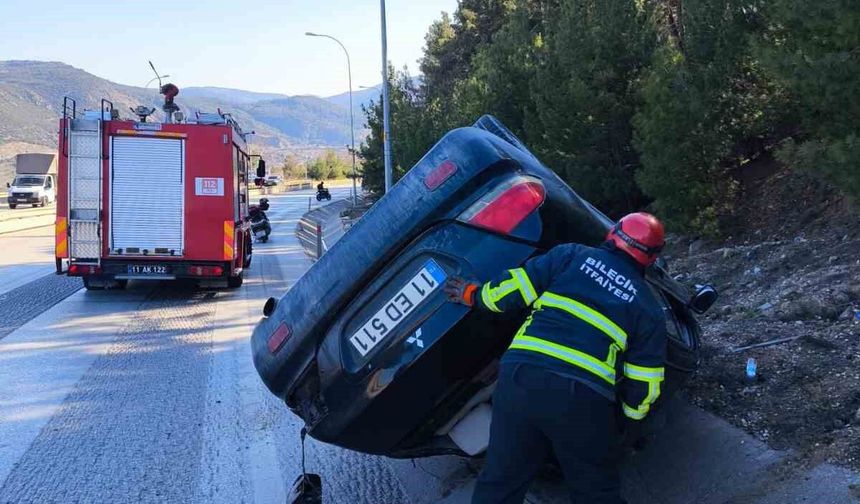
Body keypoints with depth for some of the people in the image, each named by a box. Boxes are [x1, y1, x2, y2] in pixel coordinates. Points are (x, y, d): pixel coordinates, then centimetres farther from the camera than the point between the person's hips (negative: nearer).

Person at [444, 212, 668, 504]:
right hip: (583, 399, -1)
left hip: (521, 377, 1)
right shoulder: (649, 310, 14)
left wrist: (474, 294, 26)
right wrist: (632, 411, 32)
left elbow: (513, 289, 8)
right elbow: (644, 386, 12)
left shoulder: (571, 256, 13)